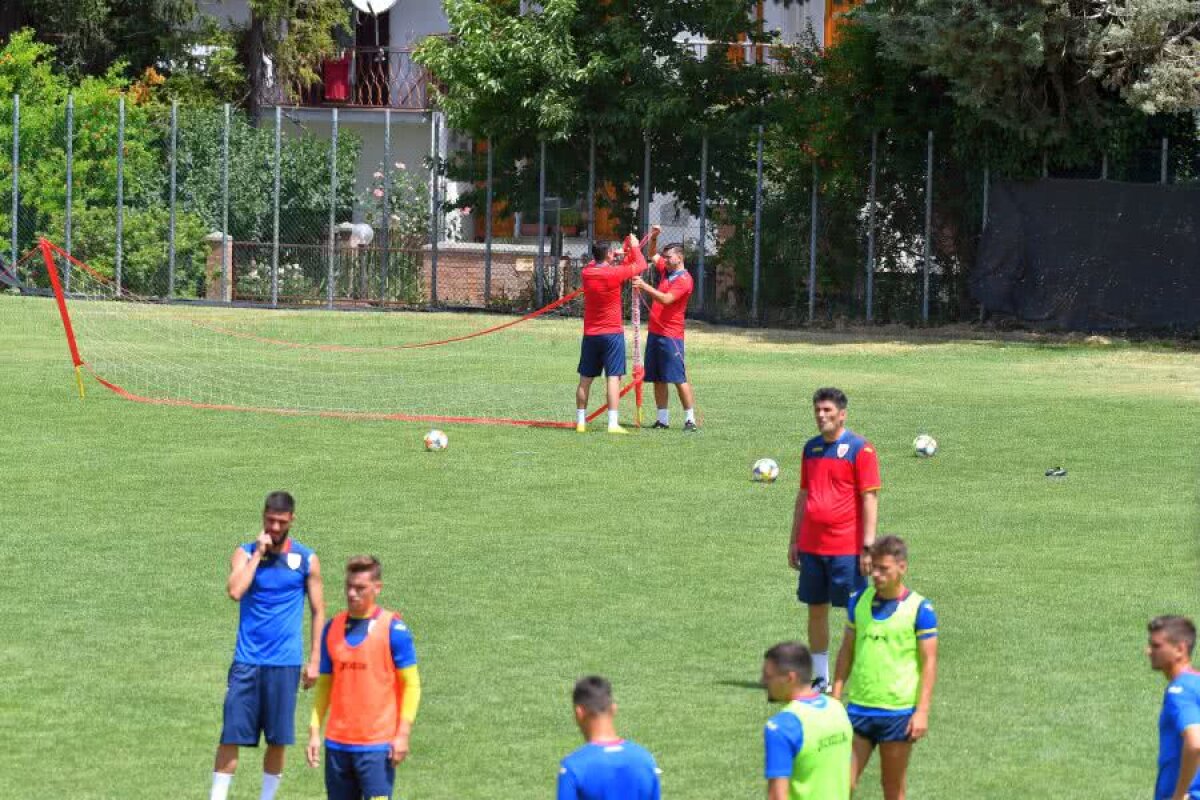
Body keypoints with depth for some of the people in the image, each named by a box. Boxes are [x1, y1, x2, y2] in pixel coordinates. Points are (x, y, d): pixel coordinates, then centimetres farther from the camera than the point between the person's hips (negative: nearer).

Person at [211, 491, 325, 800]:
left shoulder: (306, 559, 4)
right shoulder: (246, 552, 3)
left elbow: (318, 611, 8)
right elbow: (235, 591, -16)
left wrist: (314, 660, 2)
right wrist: (258, 553, -13)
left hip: (285, 662, 0)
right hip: (247, 661, 0)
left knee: (278, 739, 4)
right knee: (231, 734, -5)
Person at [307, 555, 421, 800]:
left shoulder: (392, 628, -5)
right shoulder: (333, 628, 9)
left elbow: (411, 685, -4)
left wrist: (403, 734, -11)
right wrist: (314, 730, 8)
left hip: (377, 743, -5)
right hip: (337, 742, 5)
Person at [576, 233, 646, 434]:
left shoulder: (587, 272, 0)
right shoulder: (614, 273, -15)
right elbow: (640, 265, -2)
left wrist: (617, 255, 23)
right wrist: (634, 246, 14)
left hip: (590, 334, 5)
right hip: (612, 333, -5)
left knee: (585, 379, 11)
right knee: (613, 378, -5)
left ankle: (580, 421, 14)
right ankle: (613, 423, -11)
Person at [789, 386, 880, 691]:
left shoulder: (859, 449, -7)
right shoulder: (811, 448, 12)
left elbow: (869, 498, -10)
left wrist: (868, 546, -15)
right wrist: (794, 540, 16)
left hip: (847, 548, -6)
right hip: (812, 547, 6)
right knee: (816, 609, 9)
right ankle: (819, 677, 17)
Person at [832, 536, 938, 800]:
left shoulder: (919, 609, -8)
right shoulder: (859, 601, 5)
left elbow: (929, 663, -7)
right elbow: (846, 652, 12)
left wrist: (922, 712, -14)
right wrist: (835, 698, 9)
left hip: (899, 712, -4)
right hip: (859, 708, 4)